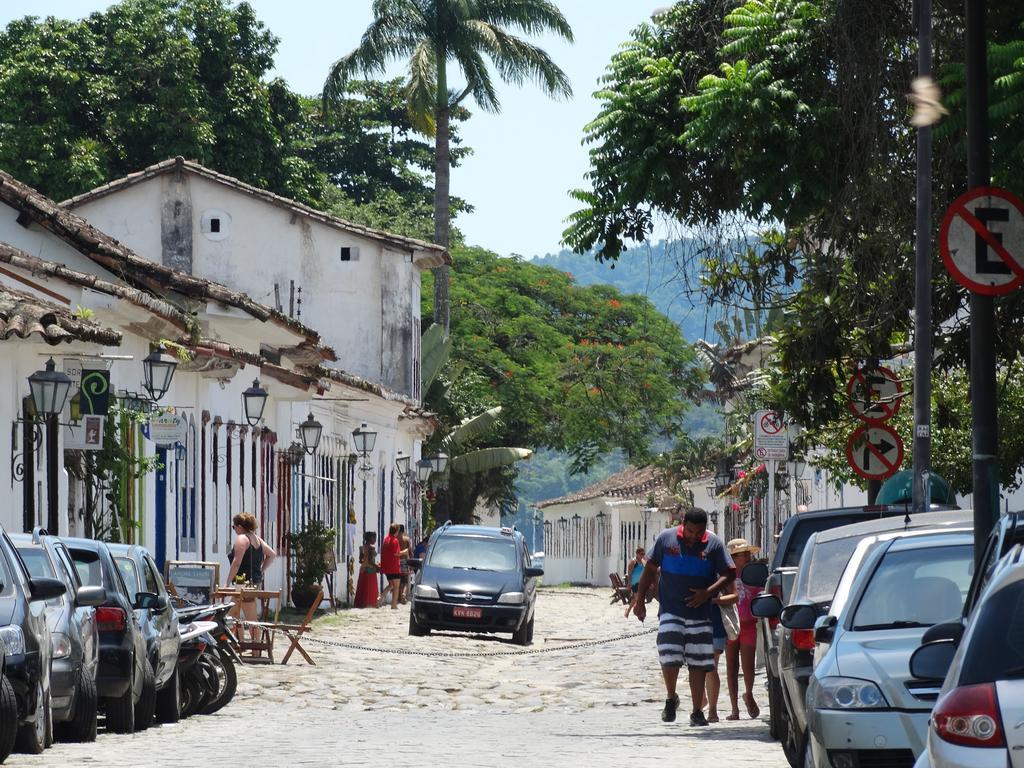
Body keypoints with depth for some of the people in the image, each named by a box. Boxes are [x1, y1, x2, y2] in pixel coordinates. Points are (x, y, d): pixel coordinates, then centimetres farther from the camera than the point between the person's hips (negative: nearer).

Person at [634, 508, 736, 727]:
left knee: (699, 663, 2)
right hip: (671, 611, -1)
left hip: (700, 613, 1)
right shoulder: (666, 538, 0)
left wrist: (707, 593, -15)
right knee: (669, 657, -12)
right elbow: (650, 569, 7)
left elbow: (729, 574, 0)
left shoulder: (714, 544, -1)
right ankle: (671, 698, 14)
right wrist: (640, 600, 5)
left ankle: (697, 711, 10)